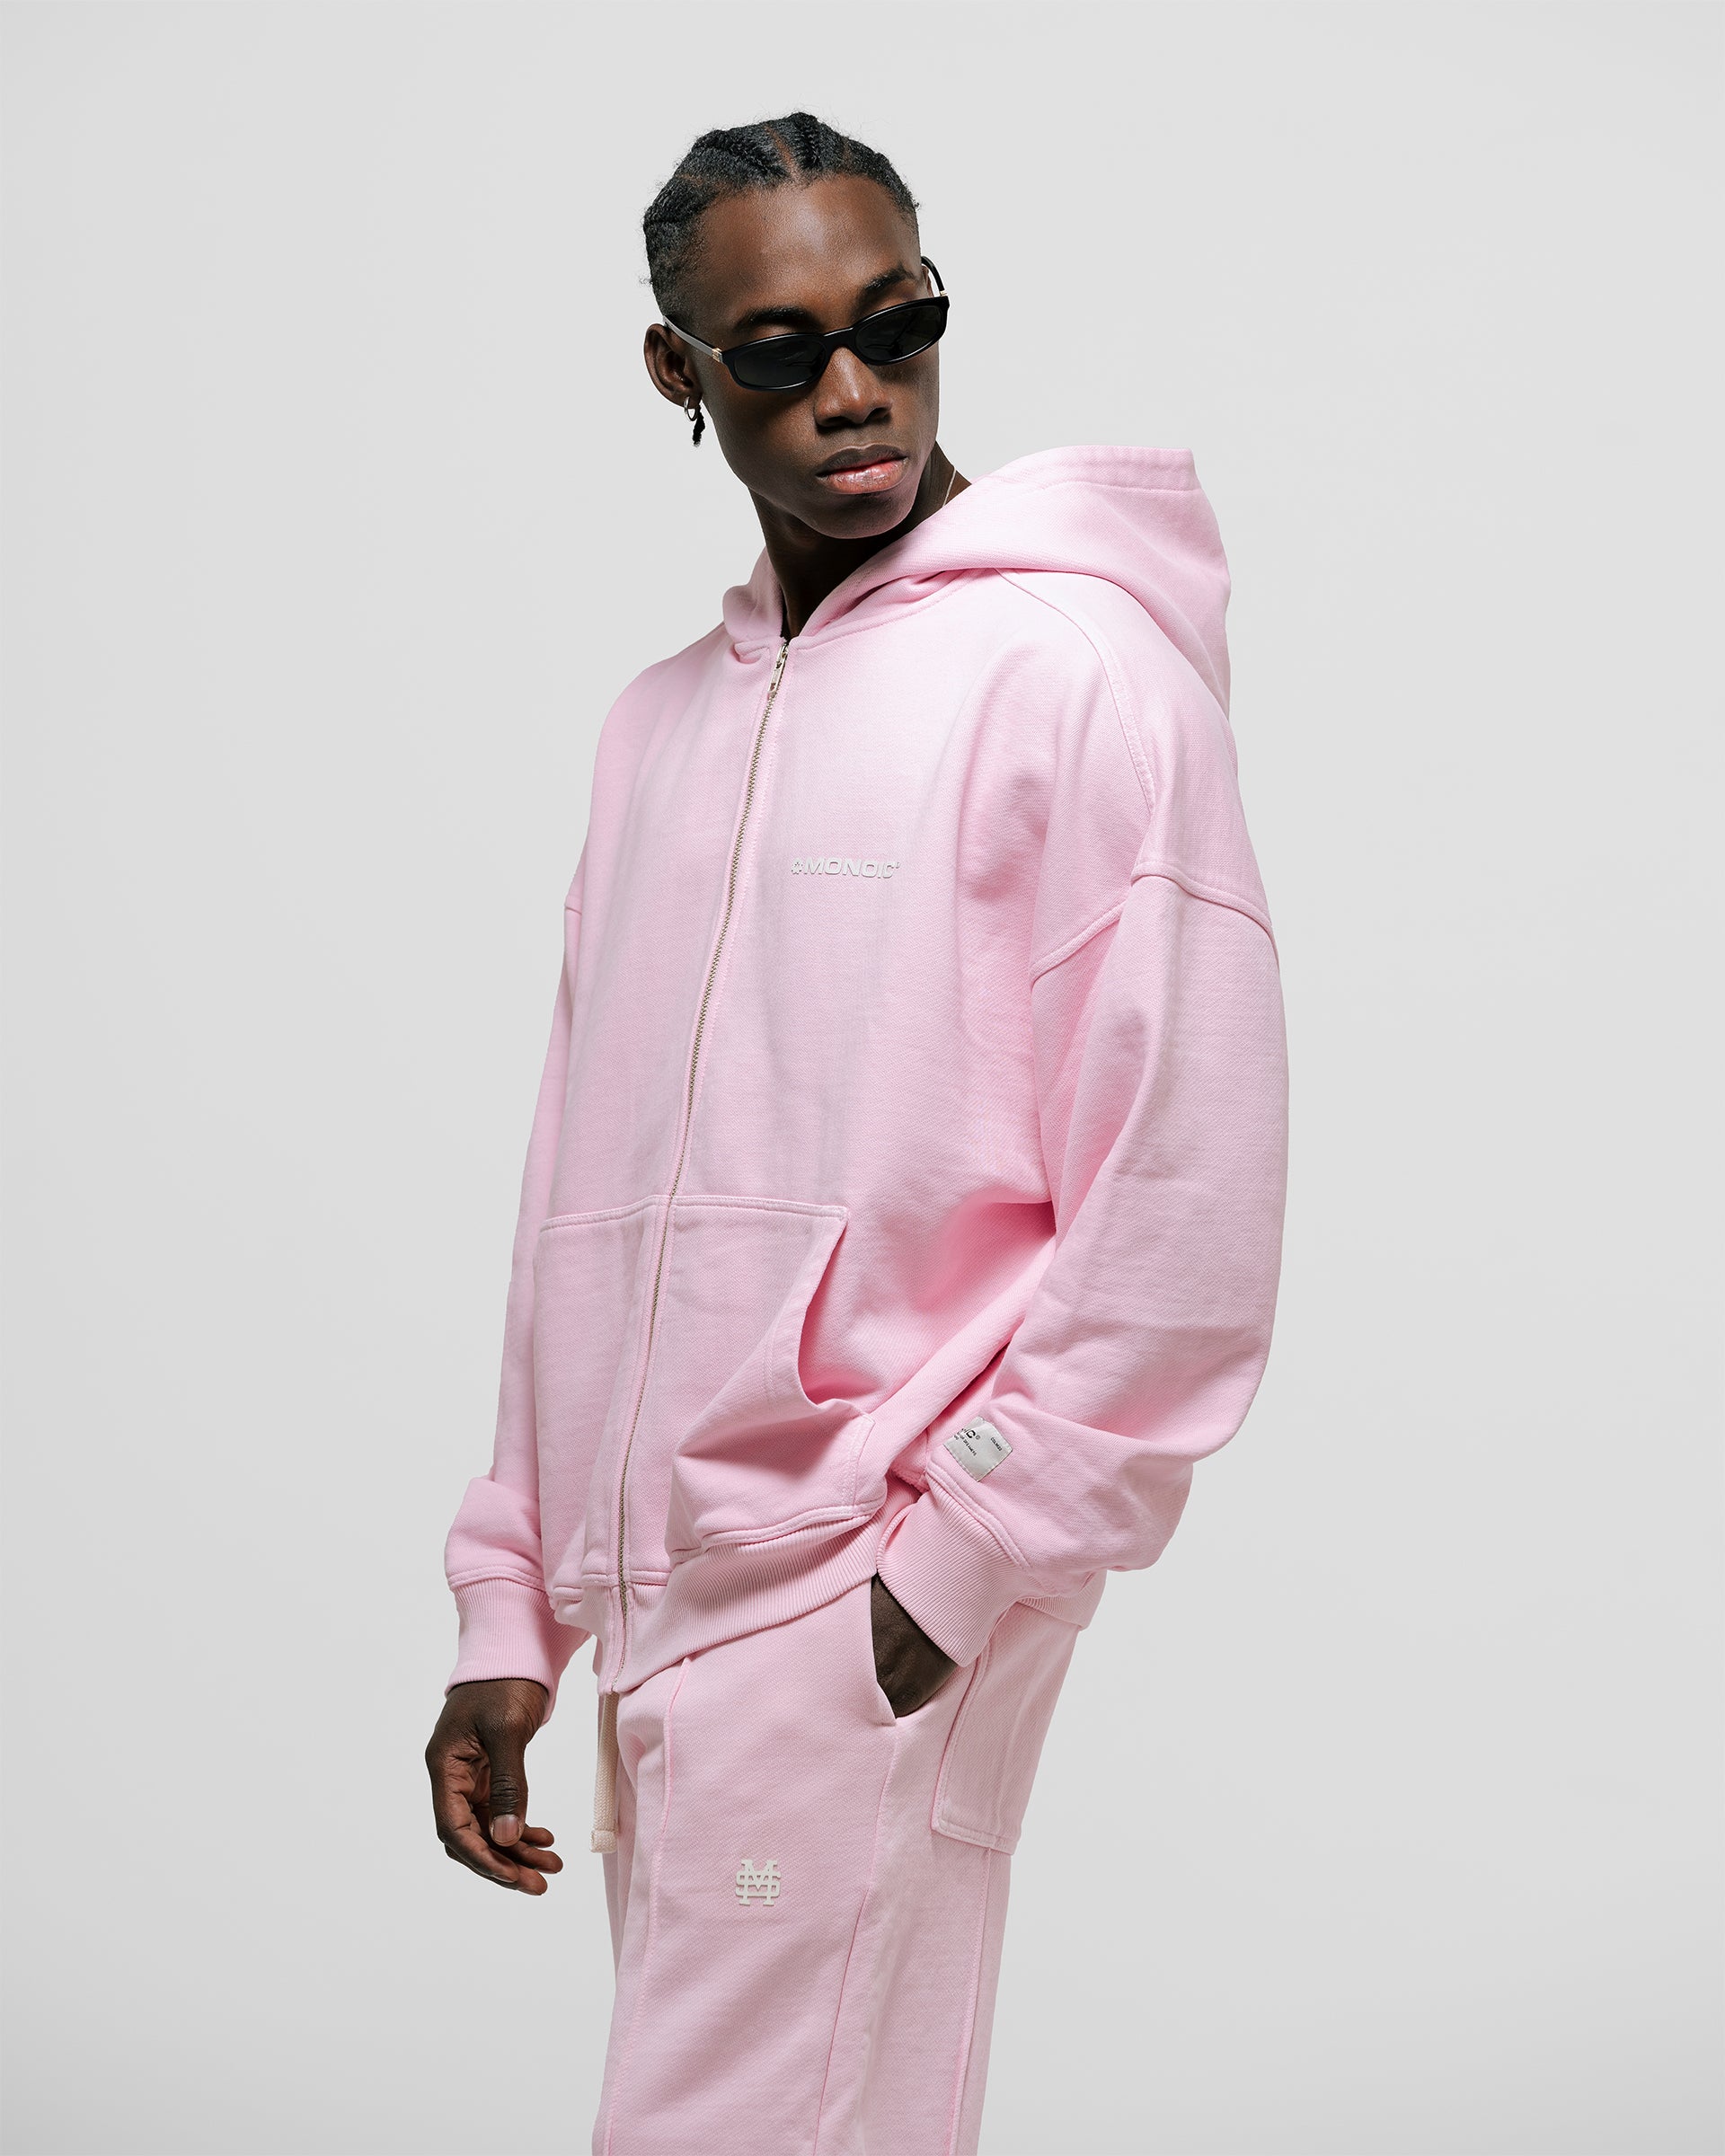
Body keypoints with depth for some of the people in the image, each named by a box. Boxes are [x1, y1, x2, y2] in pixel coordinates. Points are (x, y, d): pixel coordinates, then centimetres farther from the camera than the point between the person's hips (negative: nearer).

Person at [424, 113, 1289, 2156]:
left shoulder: (1075, 670, -6)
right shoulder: (659, 722, 16)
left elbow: (1184, 1232, -11)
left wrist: (943, 1585, -13)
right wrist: (510, 1611, 14)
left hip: (871, 1622, -6)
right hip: (661, 1619, 6)